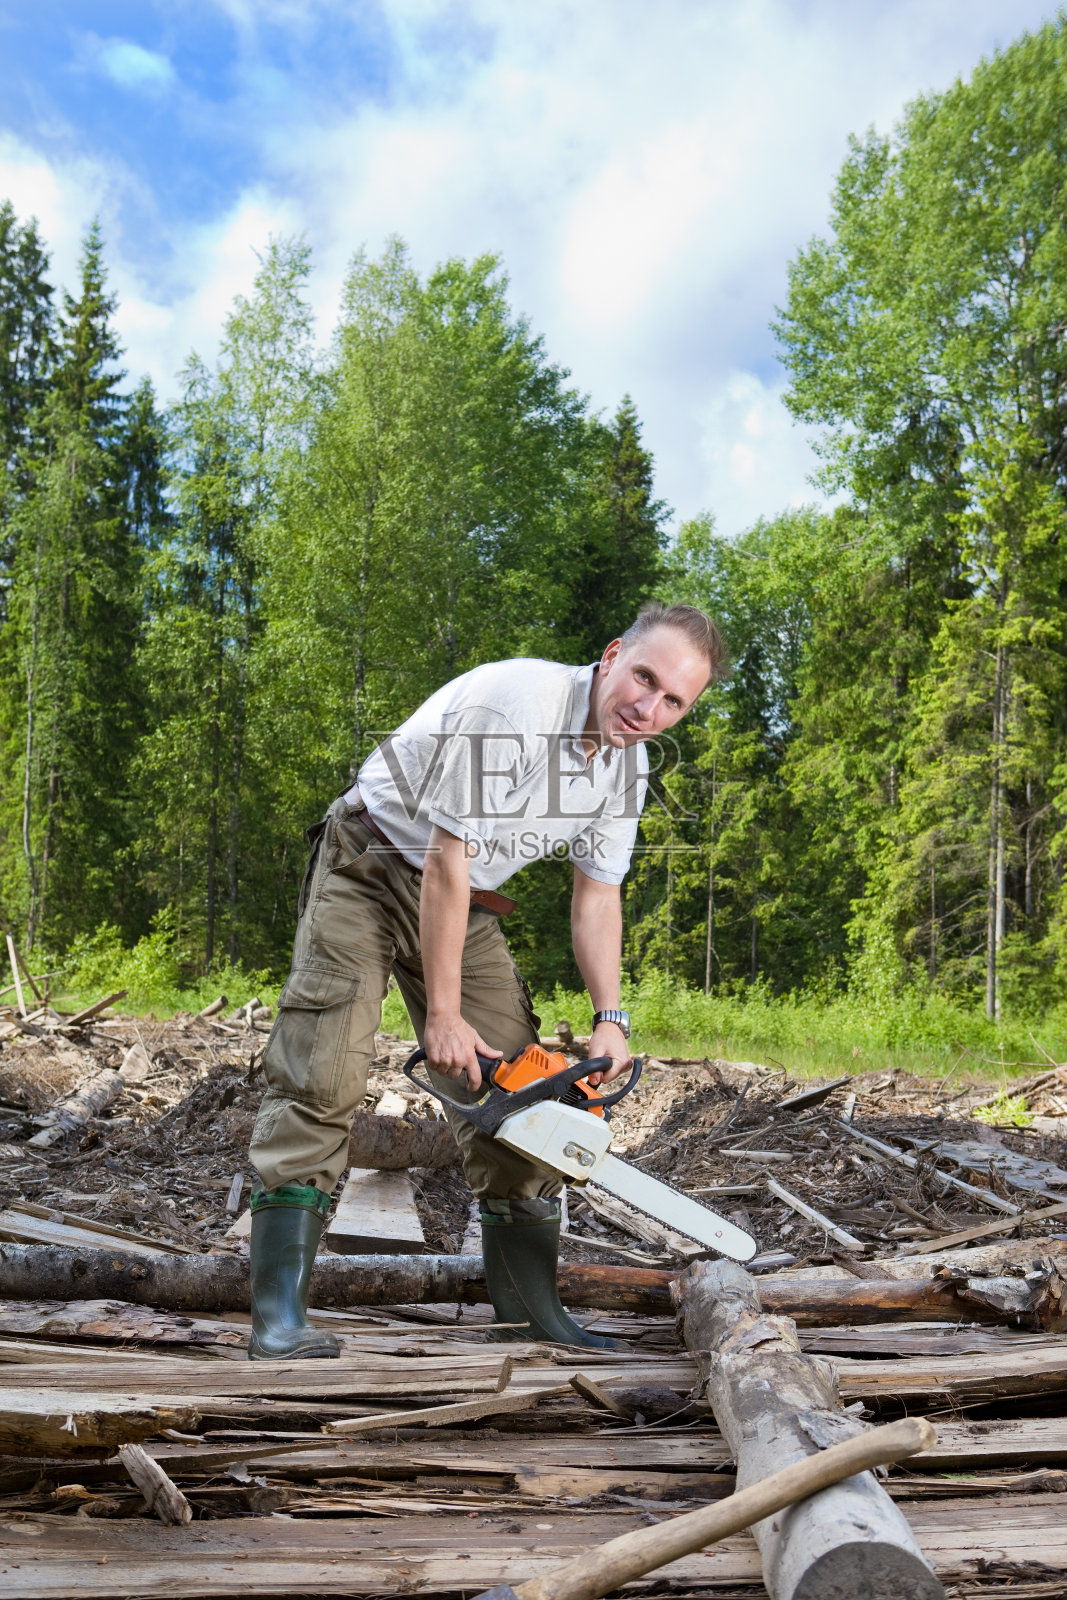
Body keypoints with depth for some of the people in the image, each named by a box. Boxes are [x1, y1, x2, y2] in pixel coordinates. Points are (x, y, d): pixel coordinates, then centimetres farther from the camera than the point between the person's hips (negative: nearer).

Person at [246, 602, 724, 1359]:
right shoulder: (512, 703, -28)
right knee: (322, 1075, -16)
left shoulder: (627, 764, -3)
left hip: (465, 901, 7)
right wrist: (443, 1018, -21)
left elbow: (597, 896, 6)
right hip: (371, 870, -7)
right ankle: (280, 1315, -12)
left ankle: (529, 1303, 14)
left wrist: (611, 1019, -4)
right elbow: (447, 862, -26)